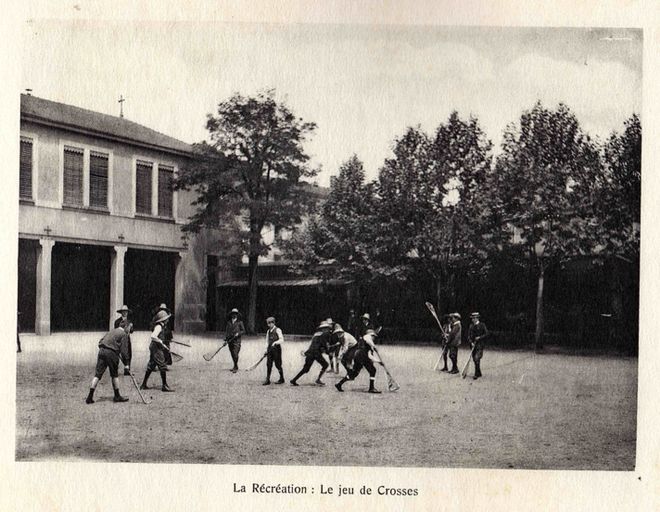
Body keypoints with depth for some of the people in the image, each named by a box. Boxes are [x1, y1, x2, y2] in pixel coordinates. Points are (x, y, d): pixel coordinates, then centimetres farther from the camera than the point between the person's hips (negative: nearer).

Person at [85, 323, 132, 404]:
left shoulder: (113, 331, 24)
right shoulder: (124, 334, 2)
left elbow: (101, 341, 23)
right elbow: (123, 350, -3)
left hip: (101, 351, 6)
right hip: (111, 353, -6)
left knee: (98, 374, 3)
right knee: (115, 375, 9)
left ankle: (90, 396, -3)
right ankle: (117, 396, 17)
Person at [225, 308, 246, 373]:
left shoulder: (240, 322, 3)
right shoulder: (229, 322, 13)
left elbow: (243, 331, 3)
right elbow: (226, 331, 12)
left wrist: (238, 333, -14)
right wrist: (225, 338, -1)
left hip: (236, 341, -4)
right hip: (230, 341, 4)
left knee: (235, 354, -13)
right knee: (232, 354, 8)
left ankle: (235, 368, -6)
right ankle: (235, 367, 21)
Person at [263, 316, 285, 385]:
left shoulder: (277, 330, -7)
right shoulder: (268, 331, 14)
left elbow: (281, 339, -16)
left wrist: (275, 342, -30)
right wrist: (266, 349, 10)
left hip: (276, 349, -6)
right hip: (270, 349, 6)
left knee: (277, 364, -1)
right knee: (268, 364, 2)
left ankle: (282, 379, 14)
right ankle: (267, 380, 4)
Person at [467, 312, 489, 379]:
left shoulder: (482, 325, -3)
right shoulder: (471, 326, 10)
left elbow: (486, 334, -4)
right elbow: (469, 335, 8)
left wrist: (479, 337, -15)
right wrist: (471, 342, -6)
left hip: (480, 344, -6)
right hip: (473, 344, 6)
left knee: (477, 359, -15)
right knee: (474, 359, 8)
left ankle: (476, 374, -14)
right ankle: (479, 373, 22)